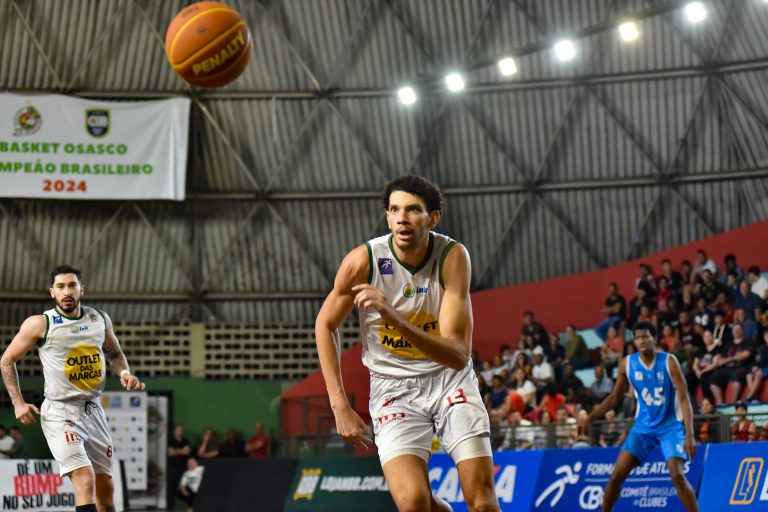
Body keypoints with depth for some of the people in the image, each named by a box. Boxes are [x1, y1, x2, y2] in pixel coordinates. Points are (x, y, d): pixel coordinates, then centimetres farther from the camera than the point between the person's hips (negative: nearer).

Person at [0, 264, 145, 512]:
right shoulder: (40, 324, -8)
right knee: (86, 482, -22)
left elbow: (114, 353, 22)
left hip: (93, 409, 6)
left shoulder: (100, 319, 4)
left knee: (105, 488, 12)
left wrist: (124, 373, 0)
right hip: (60, 412, -6)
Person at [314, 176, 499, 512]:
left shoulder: (452, 256, -17)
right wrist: (339, 404, -4)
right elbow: (325, 325, 3)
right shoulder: (362, 261, -16)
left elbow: (459, 356, -26)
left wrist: (395, 318, -40)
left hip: (449, 379, 1)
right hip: (393, 387, -1)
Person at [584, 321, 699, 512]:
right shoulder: (627, 364, -4)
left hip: (670, 427, -4)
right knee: (616, 476, -4)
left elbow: (684, 399, -15)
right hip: (643, 427, 4)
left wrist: (689, 434, -24)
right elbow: (614, 397, 9)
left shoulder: (669, 362, -15)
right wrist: (589, 418, -1)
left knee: (678, 476, -19)